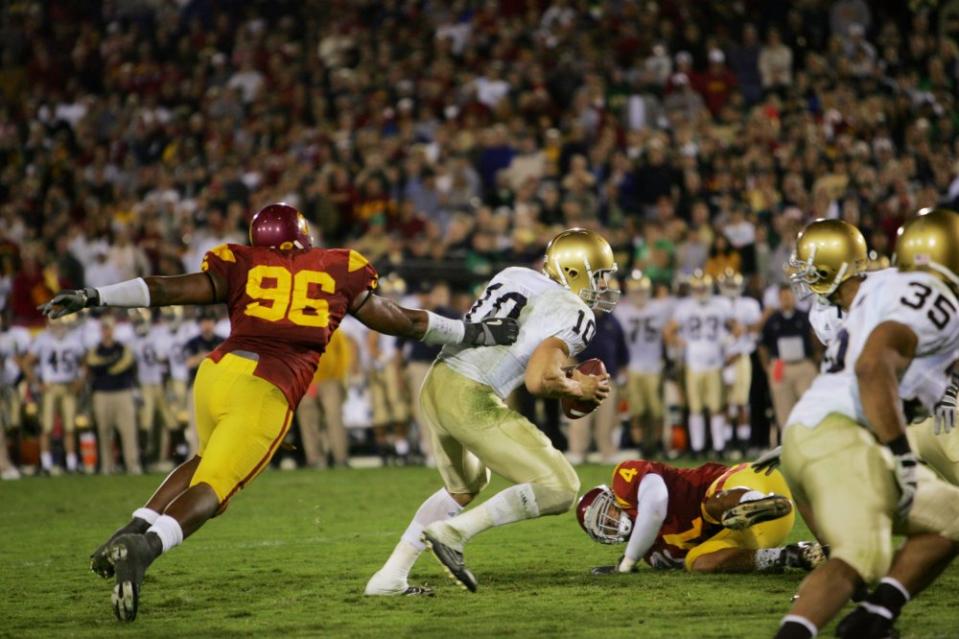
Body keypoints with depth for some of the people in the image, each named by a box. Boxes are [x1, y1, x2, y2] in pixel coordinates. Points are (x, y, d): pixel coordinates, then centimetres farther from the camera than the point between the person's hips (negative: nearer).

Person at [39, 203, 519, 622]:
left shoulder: (240, 266, 16)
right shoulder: (339, 271, 18)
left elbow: (167, 290, 8)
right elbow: (400, 321, 25)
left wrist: (91, 298, 12)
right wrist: (473, 334, 36)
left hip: (219, 372, 3)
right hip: (268, 396, -3)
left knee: (207, 461, 30)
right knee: (211, 490, -4)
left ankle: (132, 531, 14)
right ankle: (145, 547, -32)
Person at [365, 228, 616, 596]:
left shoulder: (515, 276, 17)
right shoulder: (573, 314, -6)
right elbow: (538, 382, -18)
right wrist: (579, 389, 2)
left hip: (437, 385, 9)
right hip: (474, 403, -9)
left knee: (465, 486, 32)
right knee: (559, 490, -4)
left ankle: (390, 577, 28)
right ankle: (453, 533, -7)